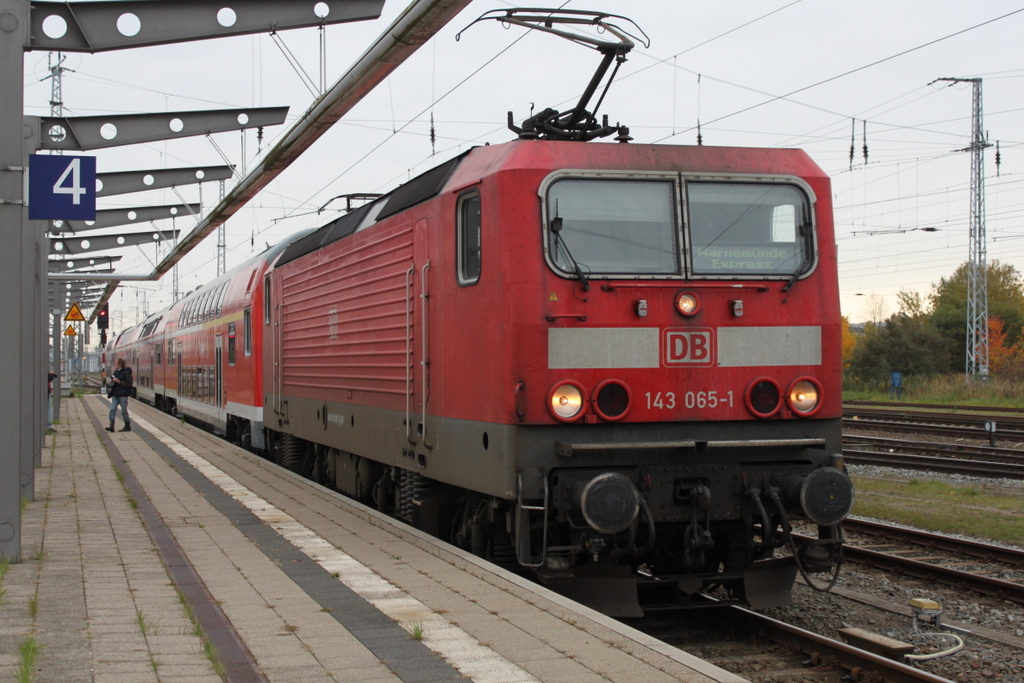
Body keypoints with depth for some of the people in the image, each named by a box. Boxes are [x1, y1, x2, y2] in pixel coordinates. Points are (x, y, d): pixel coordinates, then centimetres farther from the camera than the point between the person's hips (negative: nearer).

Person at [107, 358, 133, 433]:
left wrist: (118, 381, -21)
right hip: (115, 394, 7)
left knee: (124, 411, 1)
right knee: (112, 409, -3)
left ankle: (128, 426, 14)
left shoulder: (126, 373, -12)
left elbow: (128, 384, -18)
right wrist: (112, 381, 5)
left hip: (123, 395, -7)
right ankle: (111, 426, -7)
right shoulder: (116, 371, 12)